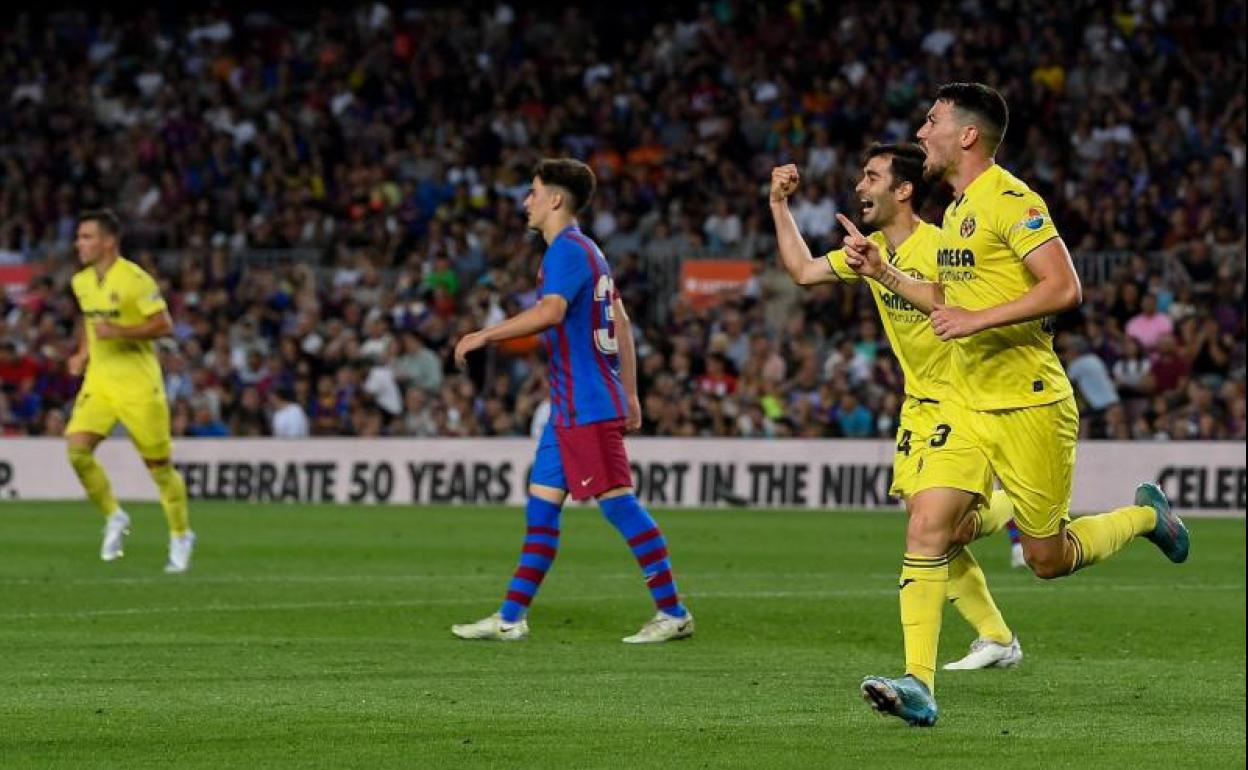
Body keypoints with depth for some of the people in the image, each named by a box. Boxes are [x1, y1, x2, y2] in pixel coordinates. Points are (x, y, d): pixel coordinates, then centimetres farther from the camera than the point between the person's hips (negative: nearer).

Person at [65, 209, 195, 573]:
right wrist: (82, 353, 12)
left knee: (159, 465, 1)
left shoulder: (135, 279, -14)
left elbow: (164, 325, -15)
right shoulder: (81, 281, 9)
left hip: (138, 385, -6)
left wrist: (118, 332, -25)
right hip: (98, 380, 6)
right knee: (76, 448, -14)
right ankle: (114, 518, 5)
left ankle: (181, 536, 20)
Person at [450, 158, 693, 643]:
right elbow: (620, 322, 22)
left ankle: (673, 613, -5)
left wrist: (484, 336, -24)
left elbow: (551, 311, -30)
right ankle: (511, 618, 10)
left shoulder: (566, 250, -12)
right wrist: (629, 394, 22)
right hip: (570, 408, 10)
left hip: (587, 407, -10)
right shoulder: (586, 251, 19)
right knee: (541, 506, 9)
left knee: (618, 503, -8)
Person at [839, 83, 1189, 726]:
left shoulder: (1011, 201, -14)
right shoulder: (959, 208, 14)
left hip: (1028, 403, -8)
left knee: (1048, 559, 3)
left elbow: (1064, 289, -23)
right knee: (927, 525, -11)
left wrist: (979, 319, -25)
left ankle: (1145, 515, 30)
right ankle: (919, 684, -14)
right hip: (966, 401, 8)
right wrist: (881, 271, 17)